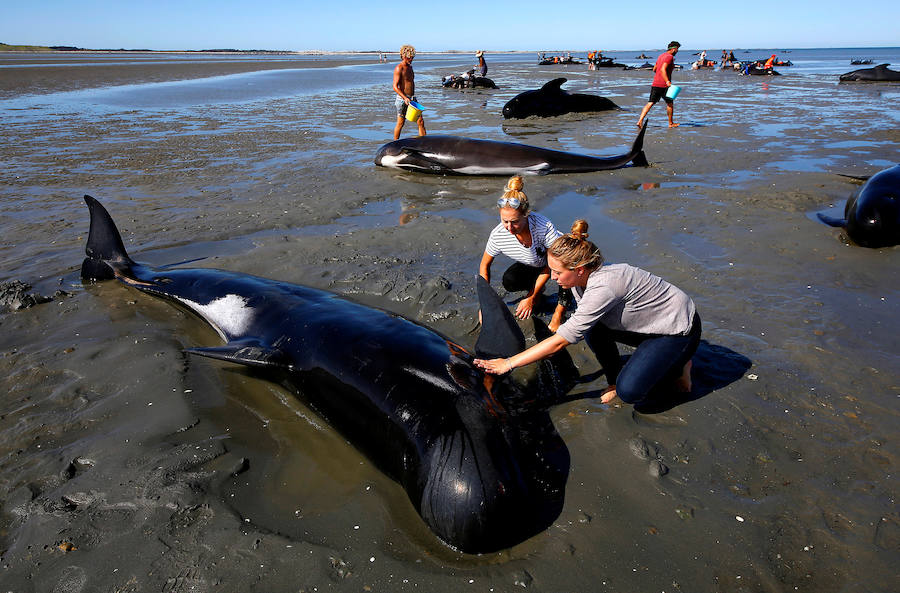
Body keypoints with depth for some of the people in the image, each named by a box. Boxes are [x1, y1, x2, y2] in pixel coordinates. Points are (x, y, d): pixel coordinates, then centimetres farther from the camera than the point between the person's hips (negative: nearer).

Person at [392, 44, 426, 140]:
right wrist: (405, 98, -29)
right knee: (400, 123, 4)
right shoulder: (399, 68, -13)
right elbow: (395, 87, -19)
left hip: (412, 98, 7)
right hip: (402, 99, -7)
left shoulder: (410, 67, 14)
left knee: (421, 121, 1)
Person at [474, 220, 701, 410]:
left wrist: (508, 363, -29)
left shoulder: (602, 288, -35)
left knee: (630, 392, -20)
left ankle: (677, 368, 7)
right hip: (646, 323, 8)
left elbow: (561, 341, -33)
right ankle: (614, 381, 9)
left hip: (679, 330, -8)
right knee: (592, 328, -10)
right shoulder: (584, 277, -8)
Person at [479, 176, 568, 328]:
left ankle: (561, 307, -11)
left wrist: (531, 298, -23)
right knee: (509, 281, -27)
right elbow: (484, 265, -10)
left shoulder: (544, 225, -39)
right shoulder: (498, 234, -29)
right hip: (530, 266, 3)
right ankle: (537, 290, 8)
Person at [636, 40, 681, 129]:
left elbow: (654, 69, 25)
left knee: (650, 103, 0)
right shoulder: (669, 57, -10)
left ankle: (640, 121, -15)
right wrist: (668, 82, -30)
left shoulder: (661, 55, 17)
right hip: (663, 85, -7)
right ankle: (671, 123, 20)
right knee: (670, 103, 10)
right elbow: (663, 70, -23)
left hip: (655, 83, 7)